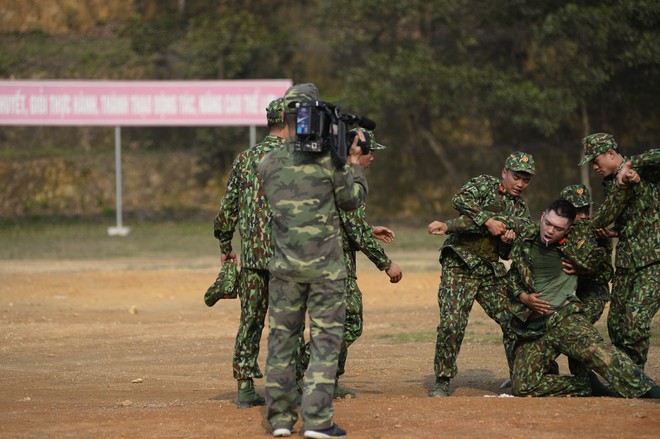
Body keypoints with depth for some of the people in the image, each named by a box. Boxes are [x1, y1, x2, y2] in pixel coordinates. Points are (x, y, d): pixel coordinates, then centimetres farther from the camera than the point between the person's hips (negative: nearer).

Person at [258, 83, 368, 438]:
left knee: (282, 339, 10)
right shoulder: (331, 160, -10)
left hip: (285, 267, 3)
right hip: (325, 267, -3)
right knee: (325, 341, 1)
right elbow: (352, 200, 3)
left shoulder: (268, 164, 0)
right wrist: (355, 163, 16)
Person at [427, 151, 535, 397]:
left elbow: (509, 254, 13)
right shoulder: (485, 185, 2)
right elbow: (460, 200, -19)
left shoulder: (522, 211, 17)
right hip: (460, 265, -6)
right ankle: (442, 381, -4)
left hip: (492, 271, 6)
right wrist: (488, 221, -23)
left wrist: (510, 242, -10)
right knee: (452, 323, -15)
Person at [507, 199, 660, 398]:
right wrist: (523, 297, 4)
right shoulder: (523, 240, 11)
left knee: (593, 348, -34)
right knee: (524, 386, -14)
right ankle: (587, 384, 3)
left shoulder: (573, 248, 7)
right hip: (532, 327, 3)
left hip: (564, 316, -3)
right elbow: (512, 274, 21)